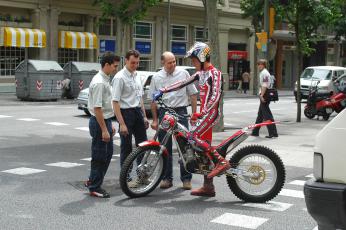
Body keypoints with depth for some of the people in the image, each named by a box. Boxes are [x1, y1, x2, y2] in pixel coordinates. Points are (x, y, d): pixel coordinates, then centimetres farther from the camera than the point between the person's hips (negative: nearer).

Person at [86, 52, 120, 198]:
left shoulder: (105, 80, 13)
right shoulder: (99, 82, -19)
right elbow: (97, 108, -23)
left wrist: (110, 125, 21)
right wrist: (104, 130, -23)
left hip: (105, 120, 10)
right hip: (99, 122, -10)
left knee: (107, 154, 17)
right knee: (99, 156, -1)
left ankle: (93, 181, 28)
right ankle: (94, 187, 10)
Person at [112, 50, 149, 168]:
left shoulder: (136, 76, 11)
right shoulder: (120, 77, -14)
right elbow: (115, 102, -18)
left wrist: (144, 116, 15)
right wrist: (122, 124, -23)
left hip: (138, 112, 8)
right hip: (126, 113, -8)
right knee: (126, 147, 1)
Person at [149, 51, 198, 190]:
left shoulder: (183, 74, 2)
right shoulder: (156, 77, 6)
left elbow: (192, 94, 6)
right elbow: (153, 100, 9)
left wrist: (194, 114, 1)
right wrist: (155, 120, 6)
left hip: (181, 112, -1)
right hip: (163, 113, 2)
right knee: (165, 148, 7)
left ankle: (186, 178, 7)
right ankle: (167, 178, 17)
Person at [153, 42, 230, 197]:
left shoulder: (214, 73, -10)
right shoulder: (201, 74, 17)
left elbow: (216, 95, -22)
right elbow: (183, 83, 18)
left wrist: (204, 112, -33)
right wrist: (162, 91, 13)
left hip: (211, 112, -9)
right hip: (204, 113, 9)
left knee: (193, 136, -24)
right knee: (204, 146, 7)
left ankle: (221, 161, -19)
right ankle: (208, 187, 12)